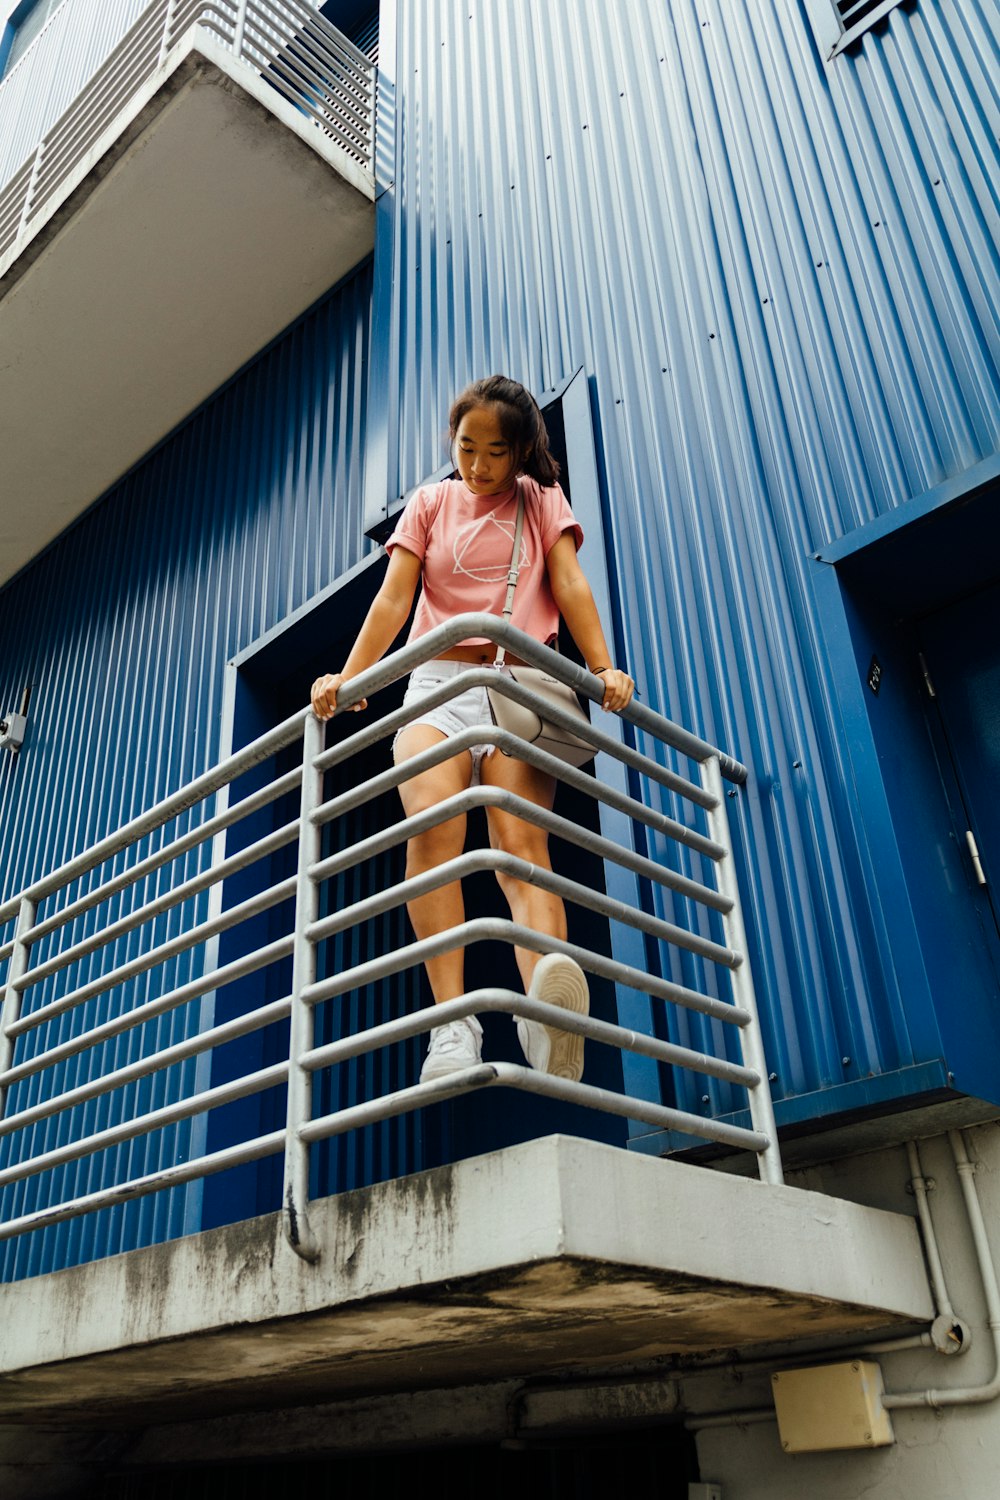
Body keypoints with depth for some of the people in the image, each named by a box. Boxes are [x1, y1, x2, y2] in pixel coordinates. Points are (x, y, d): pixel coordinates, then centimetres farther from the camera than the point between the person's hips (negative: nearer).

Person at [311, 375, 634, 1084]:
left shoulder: (542, 500, 20)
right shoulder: (430, 503, 20)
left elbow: (569, 586, 6)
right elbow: (394, 599, 8)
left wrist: (604, 668, -11)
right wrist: (346, 679, -7)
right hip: (437, 680, 1)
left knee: (522, 843, -24)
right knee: (433, 827, -28)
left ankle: (547, 1016, -44)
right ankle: (453, 1022, -33)